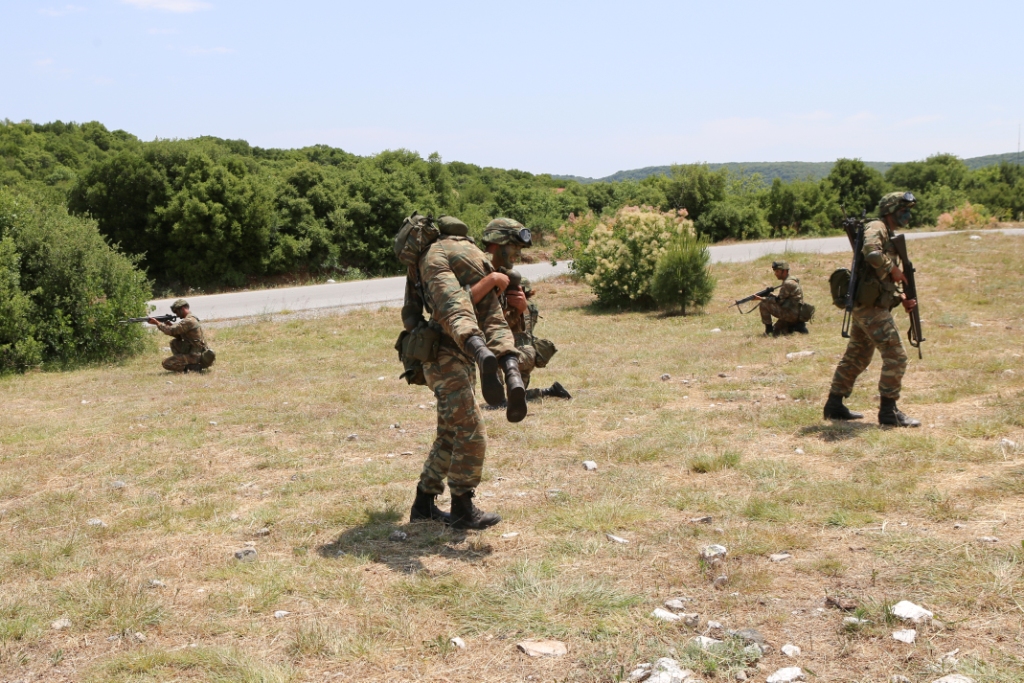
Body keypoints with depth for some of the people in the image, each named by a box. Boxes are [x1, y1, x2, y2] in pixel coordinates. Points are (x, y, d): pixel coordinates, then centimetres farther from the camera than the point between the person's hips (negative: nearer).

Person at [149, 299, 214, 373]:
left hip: (195, 356, -10)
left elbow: (171, 331, -18)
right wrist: (171, 325, 1)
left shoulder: (188, 321, -17)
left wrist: (157, 323, -5)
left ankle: (194, 367, -10)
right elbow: (179, 335, 17)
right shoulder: (191, 319, 15)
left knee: (166, 363, -7)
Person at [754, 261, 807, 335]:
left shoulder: (788, 283, -17)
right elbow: (782, 298, 17)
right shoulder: (788, 281, 15)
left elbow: (779, 301, -15)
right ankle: (798, 326, 9)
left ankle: (768, 329, -3)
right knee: (775, 331, 20)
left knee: (763, 305, -11)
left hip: (791, 314, -10)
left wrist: (761, 298, -11)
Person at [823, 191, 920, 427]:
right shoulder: (877, 228, -8)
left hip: (864, 308, 10)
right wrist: (893, 269, -18)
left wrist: (901, 298, 8)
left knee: (855, 358, 15)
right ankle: (888, 411, -5)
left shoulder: (889, 236, 22)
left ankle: (834, 405, 21)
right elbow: (872, 252, -33)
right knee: (896, 357, -9)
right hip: (872, 307, -10)